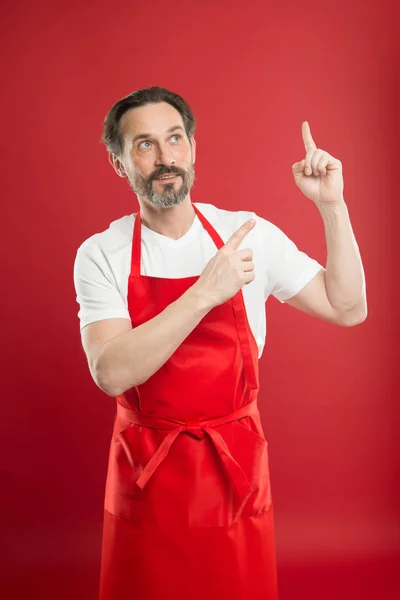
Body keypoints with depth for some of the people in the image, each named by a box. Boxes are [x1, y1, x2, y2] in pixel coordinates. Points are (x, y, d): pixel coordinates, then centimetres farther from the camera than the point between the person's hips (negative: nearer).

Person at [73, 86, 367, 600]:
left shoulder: (250, 234, -4)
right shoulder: (101, 255, -8)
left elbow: (348, 309, -2)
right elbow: (111, 373, -21)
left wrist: (332, 207, -12)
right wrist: (205, 292, -28)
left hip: (237, 466, 1)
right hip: (147, 475, -1)